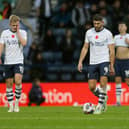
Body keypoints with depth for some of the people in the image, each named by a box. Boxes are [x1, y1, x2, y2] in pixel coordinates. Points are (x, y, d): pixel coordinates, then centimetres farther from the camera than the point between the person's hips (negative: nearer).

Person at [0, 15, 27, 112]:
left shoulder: (22, 32, 3)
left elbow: (24, 43, -15)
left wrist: (18, 31, -9)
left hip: (18, 61, -2)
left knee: (18, 81, -19)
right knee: (9, 84, 3)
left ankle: (17, 103, -5)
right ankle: (11, 106, 10)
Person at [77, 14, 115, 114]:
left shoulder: (108, 33, -4)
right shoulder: (89, 33, 7)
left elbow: (111, 51, -2)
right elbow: (85, 48, 13)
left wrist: (112, 66, -5)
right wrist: (80, 62, 5)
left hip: (104, 61, -4)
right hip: (92, 62, 4)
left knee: (103, 82, -20)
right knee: (91, 87, -1)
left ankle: (100, 105, -11)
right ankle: (103, 98, 27)